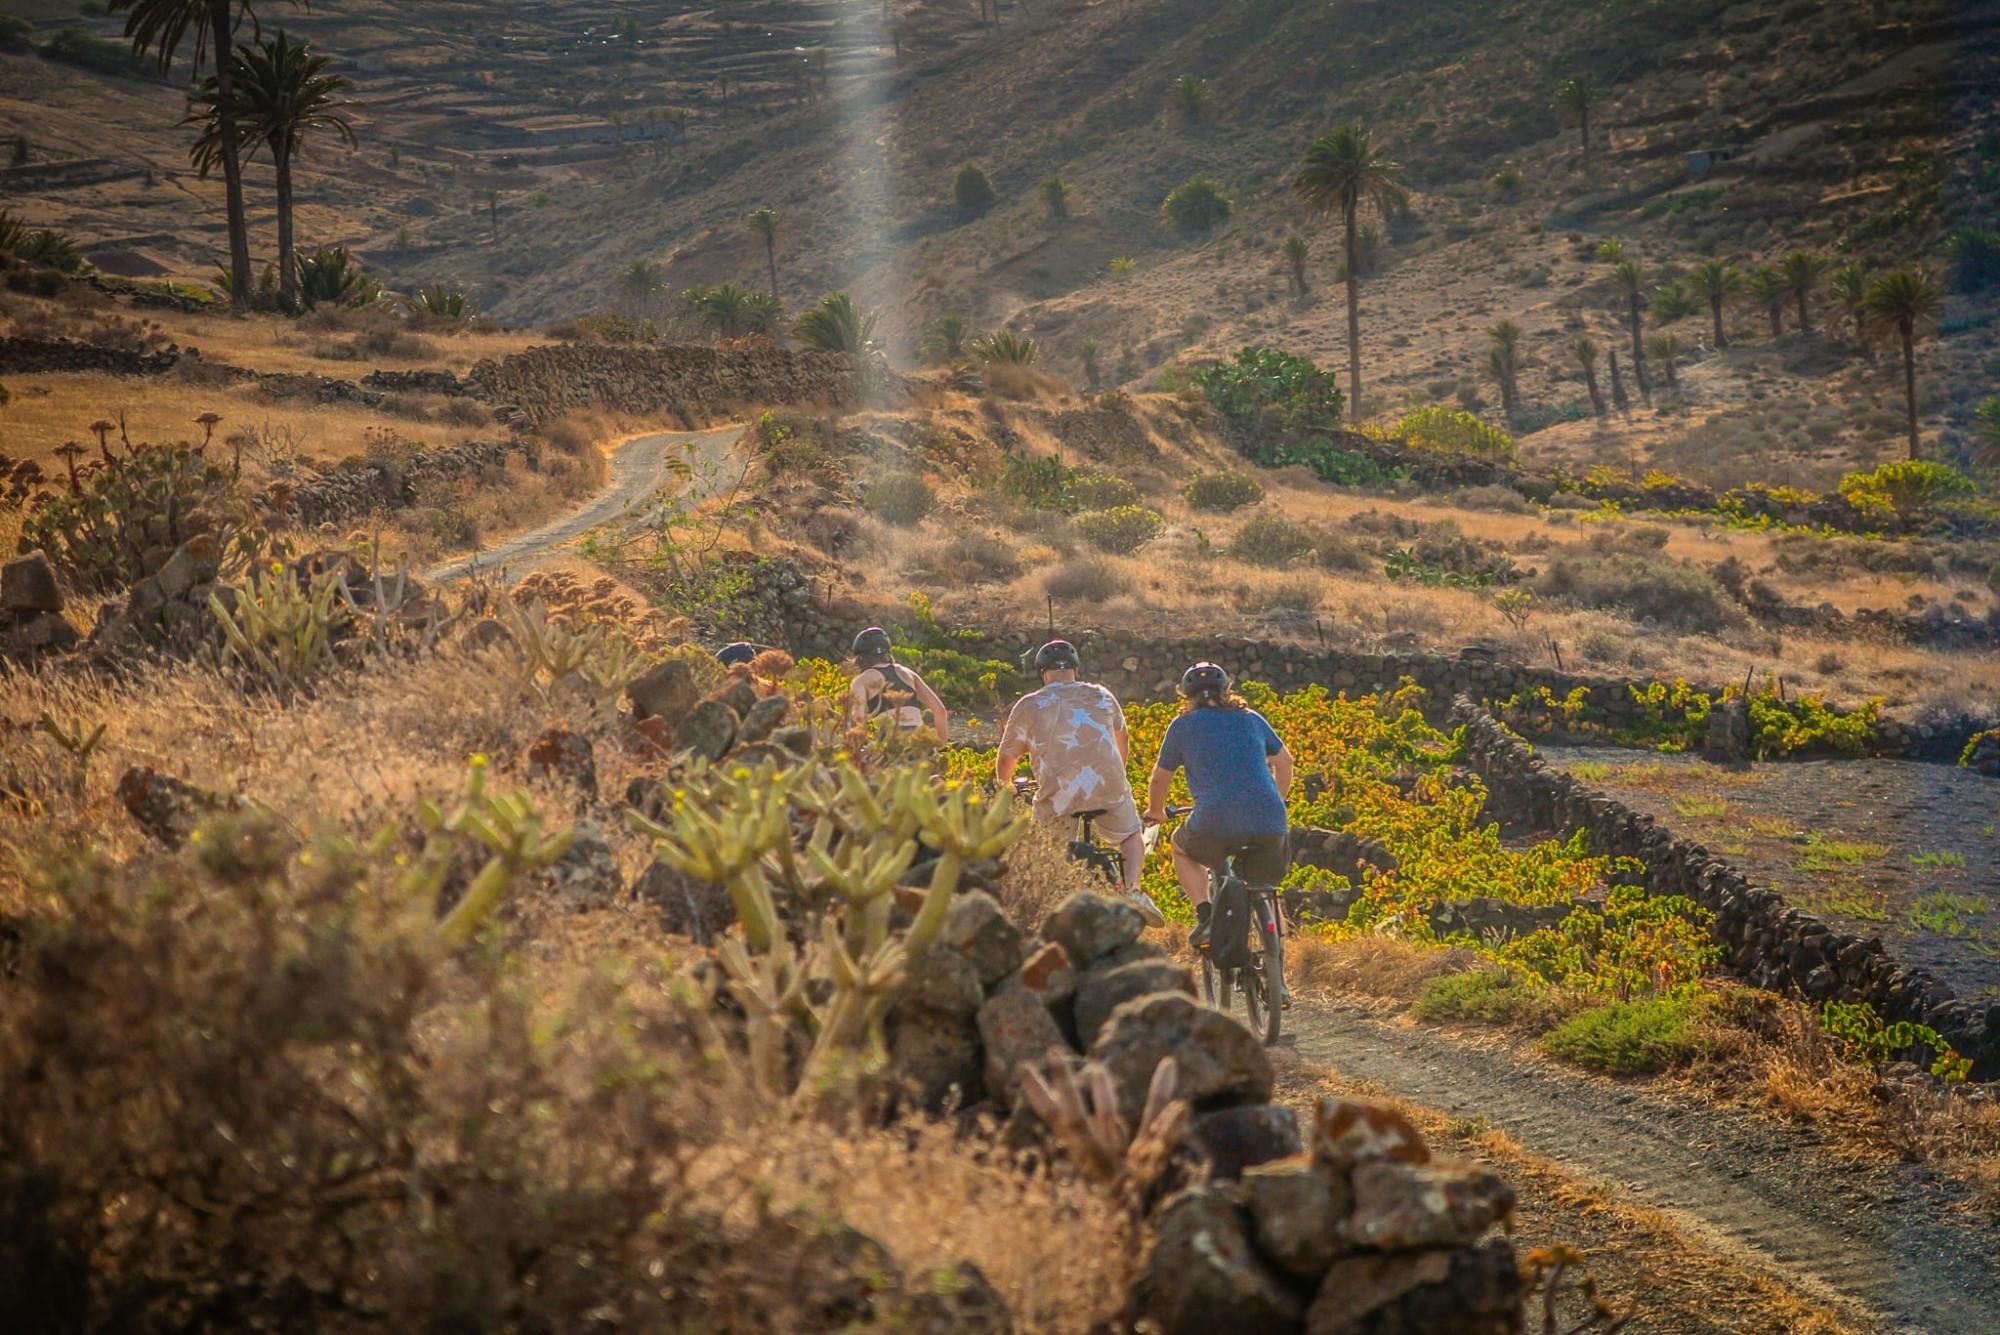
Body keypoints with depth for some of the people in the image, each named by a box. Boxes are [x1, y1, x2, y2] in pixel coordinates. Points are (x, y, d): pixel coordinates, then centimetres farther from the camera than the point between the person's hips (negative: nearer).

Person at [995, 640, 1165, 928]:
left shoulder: (1027, 706, 11)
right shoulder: (1101, 696, 18)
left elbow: (1006, 759, 18)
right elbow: (1122, 740, 35)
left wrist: (1005, 790, 39)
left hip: (1057, 796, -1)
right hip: (1109, 788, 1)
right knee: (1132, 836, 25)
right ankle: (1133, 890, 0)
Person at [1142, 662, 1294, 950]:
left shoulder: (1182, 726, 12)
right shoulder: (1251, 719, 21)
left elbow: (1159, 778, 20)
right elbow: (1284, 761, 32)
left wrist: (1155, 813, 40)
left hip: (1215, 821, -2)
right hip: (1269, 821, 3)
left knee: (1181, 849, 28)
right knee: (1262, 889, 27)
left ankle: (1205, 915, 8)